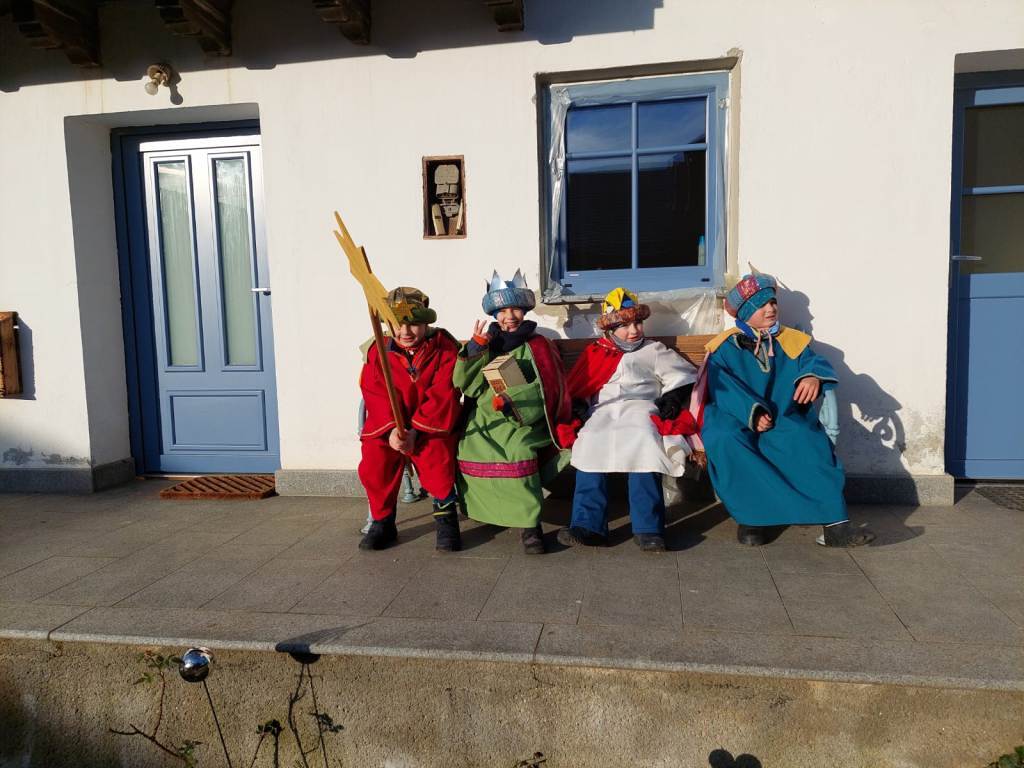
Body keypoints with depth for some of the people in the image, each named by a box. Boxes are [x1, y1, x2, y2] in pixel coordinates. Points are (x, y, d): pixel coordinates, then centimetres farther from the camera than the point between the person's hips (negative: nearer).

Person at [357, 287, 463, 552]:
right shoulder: (378, 352, 3)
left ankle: (445, 517, -6)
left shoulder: (445, 349, -4)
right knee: (374, 462, -18)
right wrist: (391, 430, -21)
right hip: (387, 426, 3)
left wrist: (416, 430, -22)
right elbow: (376, 396, -4)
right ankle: (382, 521, 6)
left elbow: (442, 396, -13)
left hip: (431, 425, -3)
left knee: (437, 453, -29)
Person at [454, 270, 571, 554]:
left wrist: (512, 400, -20)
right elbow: (467, 385, 3)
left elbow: (544, 391, -6)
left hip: (521, 421, -4)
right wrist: (475, 348, -9)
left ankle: (529, 523, -20)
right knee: (469, 449, -21)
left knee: (518, 451, -31)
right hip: (484, 419, 4)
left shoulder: (536, 346, 5)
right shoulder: (487, 342, 14)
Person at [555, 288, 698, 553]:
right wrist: (579, 408, -1)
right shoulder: (596, 353, 24)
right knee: (589, 445, -30)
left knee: (643, 443, -35)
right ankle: (588, 525, -30)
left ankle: (648, 528, -35)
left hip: (640, 408, -1)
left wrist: (672, 400, 2)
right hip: (602, 412, 2)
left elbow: (683, 376, 18)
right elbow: (576, 388, 18)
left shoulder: (654, 350, 21)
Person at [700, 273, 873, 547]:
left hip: (782, 421, 2)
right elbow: (723, 388, -9)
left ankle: (835, 526, -33)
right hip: (735, 421, -2)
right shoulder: (724, 348, 6)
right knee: (725, 440, -37)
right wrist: (751, 412, -26)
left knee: (807, 441, -31)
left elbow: (815, 362, 0)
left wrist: (814, 376, -26)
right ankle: (751, 517, -26)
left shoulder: (793, 341, 16)